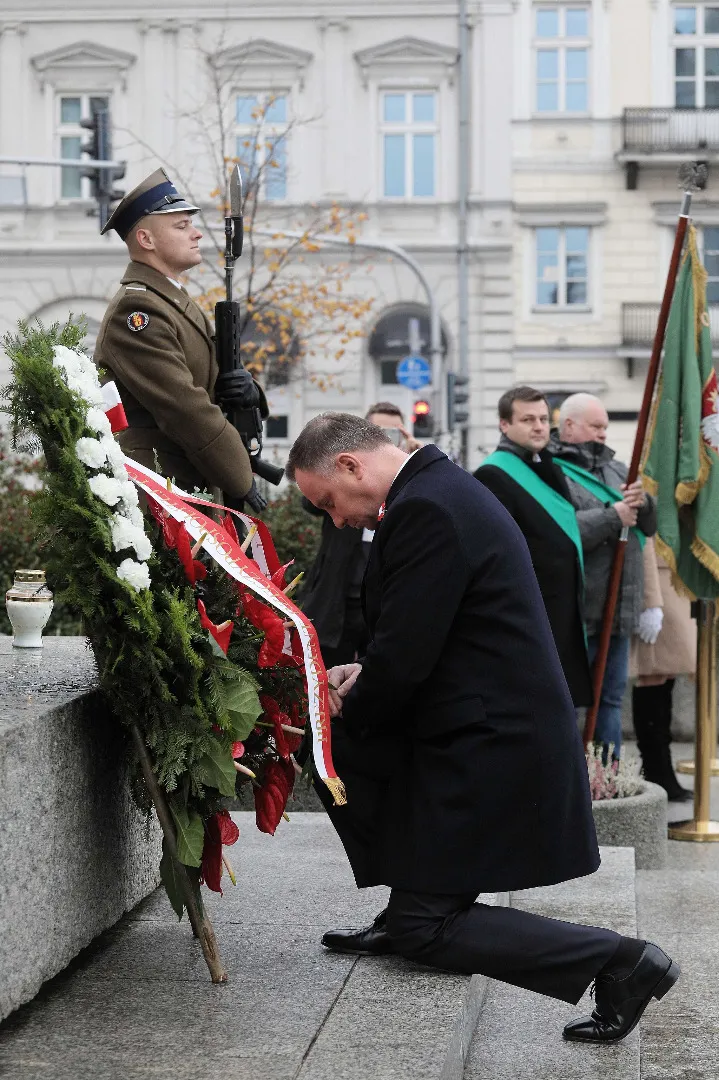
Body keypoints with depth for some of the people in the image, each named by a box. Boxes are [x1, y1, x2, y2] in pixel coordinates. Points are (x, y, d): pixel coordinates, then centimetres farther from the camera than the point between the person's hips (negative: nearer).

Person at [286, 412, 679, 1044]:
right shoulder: (441, 488, 12)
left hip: (490, 749, -11)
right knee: (333, 748, 21)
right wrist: (366, 679, 8)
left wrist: (350, 713, -3)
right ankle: (409, 908, 27)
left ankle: (616, 961, -4)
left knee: (426, 929, -3)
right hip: (497, 726, 11)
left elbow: (403, 657, -22)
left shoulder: (424, 511, -21)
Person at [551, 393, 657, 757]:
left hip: (619, 608, 8)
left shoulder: (616, 469, 17)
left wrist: (642, 503, -4)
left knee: (612, 696, 14)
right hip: (576, 609, -8)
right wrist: (613, 517, -18)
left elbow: (650, 525, 19)